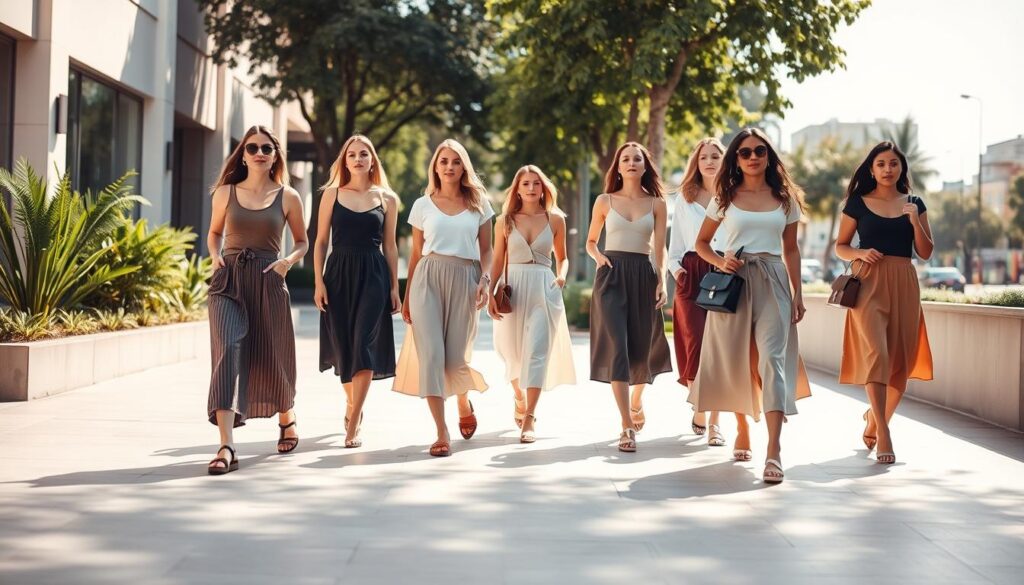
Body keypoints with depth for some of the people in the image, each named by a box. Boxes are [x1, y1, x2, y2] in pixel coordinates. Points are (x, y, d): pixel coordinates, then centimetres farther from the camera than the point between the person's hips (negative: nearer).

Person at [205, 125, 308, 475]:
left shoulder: (288, 197, 4)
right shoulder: (225, 192, 6)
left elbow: (302, 242, 13)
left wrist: (288, 260, -7)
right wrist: (215, 257, 1)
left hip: (268, 283, 0)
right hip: (228, 281, 0)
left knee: (272, 357, 10)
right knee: (228, 350, -18)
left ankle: (286, 418, 43)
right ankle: (226, 447, -25)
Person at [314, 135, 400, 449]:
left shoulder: (387, 198, 7)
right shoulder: (332, 194, 6)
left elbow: (389, 246, 9)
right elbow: (321, 241, 6)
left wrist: (395, 287, 5)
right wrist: (318, 282, -3)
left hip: (373, 276, -1)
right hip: (339, 274, 1)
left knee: (364, 346, -11)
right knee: (343, 346, 6)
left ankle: (353, 424, -10)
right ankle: (351, 402, 33)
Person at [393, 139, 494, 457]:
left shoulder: (478, 204, 9)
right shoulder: (422, 205, 9)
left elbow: (486, 250, 10)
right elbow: (416, 254, 12)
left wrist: (485, 280, -8)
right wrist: (406, 296, 10)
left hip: (464, 281, 0)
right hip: (428, 279, 0)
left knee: (457, 357, 2)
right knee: (430, 353, -10)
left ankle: (464, 403, 37)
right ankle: (442, 433, -9)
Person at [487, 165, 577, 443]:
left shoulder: (555, 219, 6)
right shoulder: (505, 221, 6)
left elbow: (562, 257, 15)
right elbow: (497, 261, 7)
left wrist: (561, 275, -6)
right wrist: (490, 294, -2)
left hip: (544, 289, -1)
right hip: (513, 287, 1)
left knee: (537, 351, -12)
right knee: (513, 351, 8)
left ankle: (529, 420, -14)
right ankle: (519, 399, 39)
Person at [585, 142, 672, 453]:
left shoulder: (657, 204, 8)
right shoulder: (605, 201, 8)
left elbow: (659, 248, 3)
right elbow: (591, 242, 17)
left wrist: (661, 281, -9)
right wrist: (598, 257, -5)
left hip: (643, 275, 1)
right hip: (612, 275, -1)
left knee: (643, 346, 8)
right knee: (617, 346, -14)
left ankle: (636, 400, 42)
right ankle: (627, 427, -17)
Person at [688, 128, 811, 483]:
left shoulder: (785, 198, 9)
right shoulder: (725, 197, 7)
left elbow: (791, 250, 13)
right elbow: (701, 242, 13)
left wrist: (798, 294, 6)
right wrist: (720, 262, -7)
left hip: (772, 282, -1)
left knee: (772, 358, -13)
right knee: (736, 359, 4)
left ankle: (774, 450, -22)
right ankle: (743, 432, 26)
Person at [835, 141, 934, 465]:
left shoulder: (914, 204, 12)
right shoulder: (857, 203, 7)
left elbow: (926, 253, 9)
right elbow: (840, 246, 10)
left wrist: (915, 221, -5)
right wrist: (860, 253, -10)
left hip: (904, 284, 3)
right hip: (869, 283, -3)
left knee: (901, 361, 3)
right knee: (875, 354, -17)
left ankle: (873, 419, 27)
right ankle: (883, 435, -20)